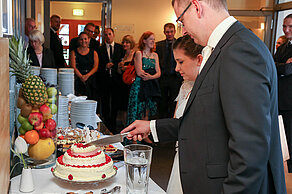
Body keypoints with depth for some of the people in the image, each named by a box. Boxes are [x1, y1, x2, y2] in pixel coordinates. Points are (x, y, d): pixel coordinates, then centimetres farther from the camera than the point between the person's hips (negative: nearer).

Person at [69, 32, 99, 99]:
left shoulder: (94, 53, 12)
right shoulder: (73, 52, 8)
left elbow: (95, 67, 4)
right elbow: (73, 67, -2)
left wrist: (87, 75, -12)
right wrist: (81, 76, -17)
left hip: (90, 80, 2)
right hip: (78, 81, -2)